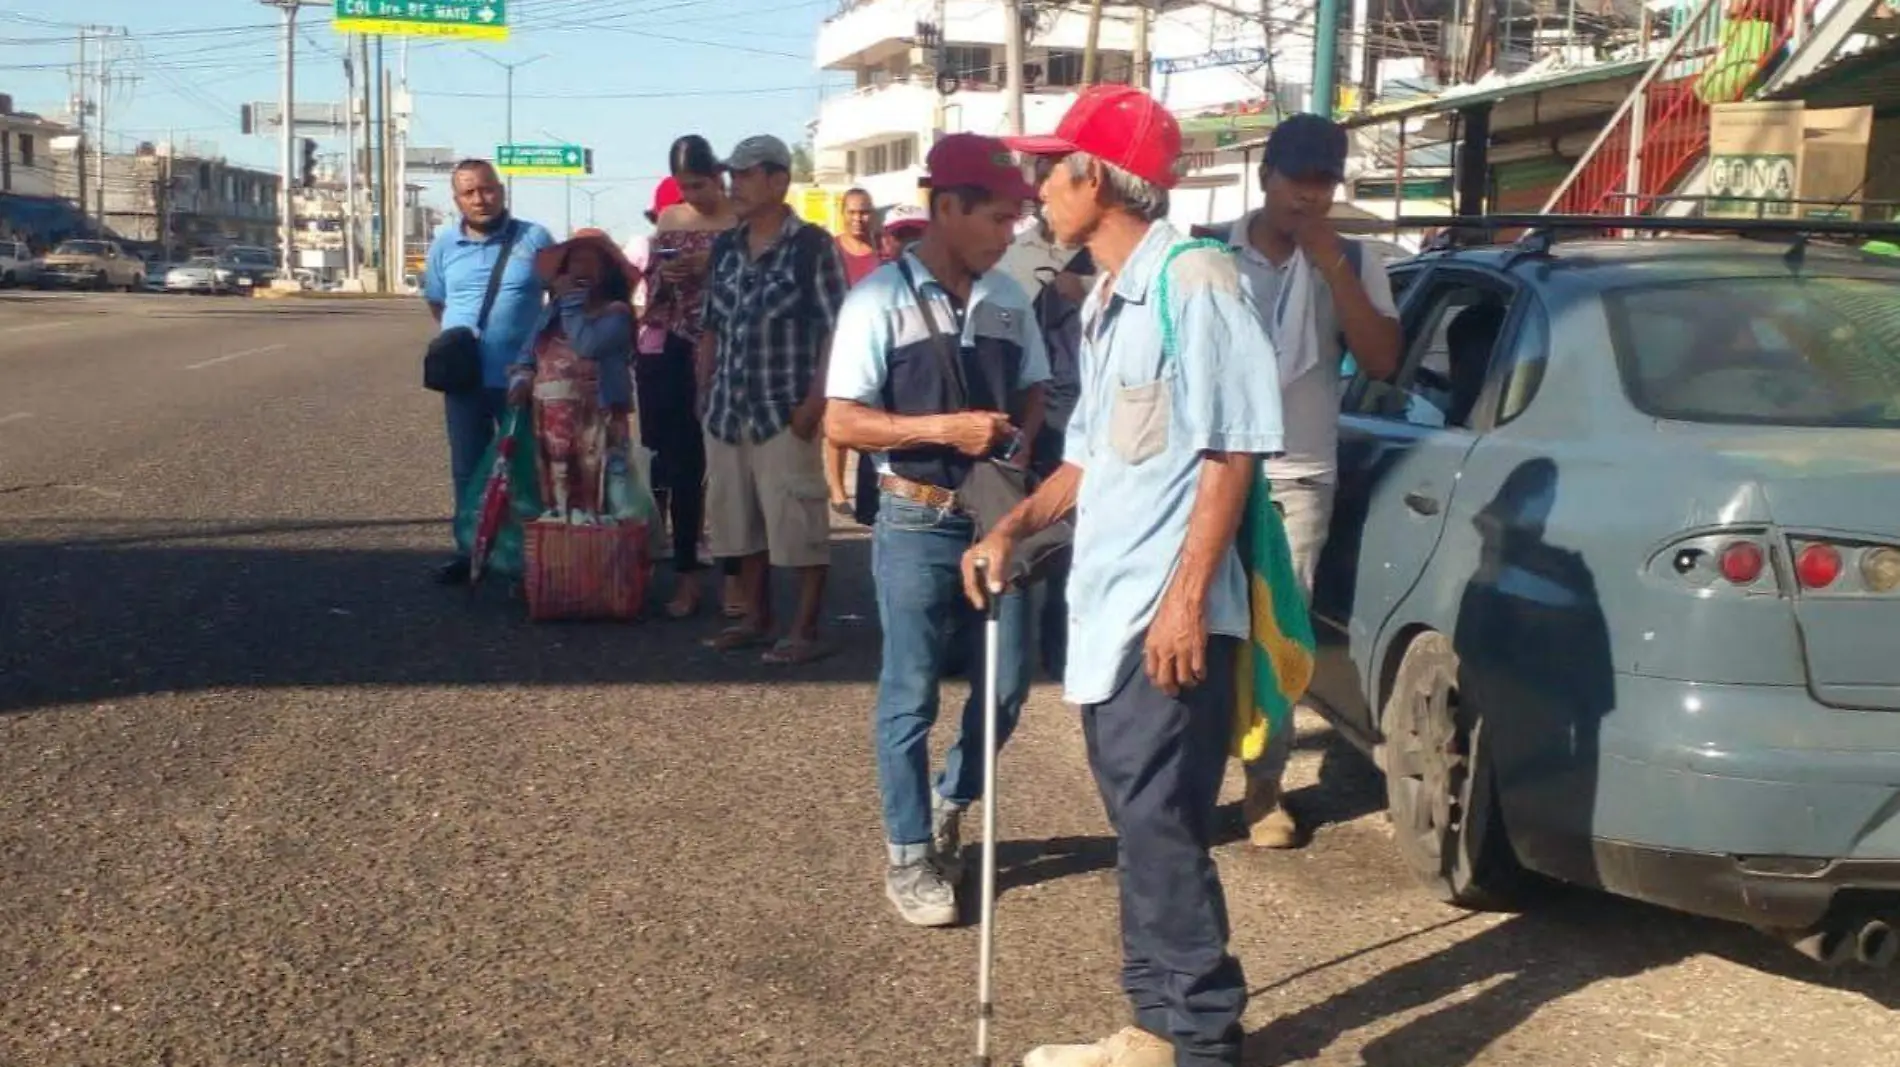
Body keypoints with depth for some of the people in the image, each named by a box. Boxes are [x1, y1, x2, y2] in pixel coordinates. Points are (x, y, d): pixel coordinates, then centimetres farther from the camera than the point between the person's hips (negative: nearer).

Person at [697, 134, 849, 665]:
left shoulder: (812, 245, -7)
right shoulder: (725, 248, 11)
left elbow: (837, 328, -10)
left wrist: (816, 399, -16)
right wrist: (705, 393, 11)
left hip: (786, 411, -7)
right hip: (729, 411, 7)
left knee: (798, 519, -3)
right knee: (739, 516, 13)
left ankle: (805, 629, 5)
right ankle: (756, 617, 26)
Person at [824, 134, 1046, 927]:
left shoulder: (1007, 299, 6)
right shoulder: (882, 299, -10)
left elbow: (1033, 390, 19)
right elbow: (841, 422, -12)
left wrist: (1020, 441, -2)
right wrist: (943, 428, -22)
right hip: (918, 525, -5)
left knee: (1007, 683, 10)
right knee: (910, 698, 4)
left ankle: (951, 805, 35)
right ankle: (910, 857, 18)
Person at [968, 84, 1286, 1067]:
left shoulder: (1192, 280, -11)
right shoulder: (1102, 304, 16)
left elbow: (1231, 450, -16)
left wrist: (1187, 597, -20)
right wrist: (1011, 530, 14)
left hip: (1166, 613, -9)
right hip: (1104, 606, 9)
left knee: (1160, 828, -6)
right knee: (1138, 826, 14)